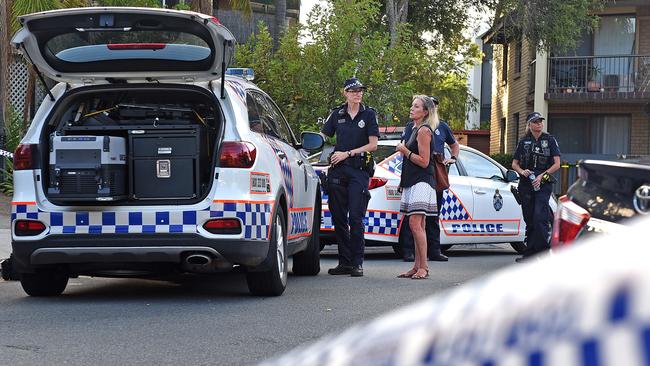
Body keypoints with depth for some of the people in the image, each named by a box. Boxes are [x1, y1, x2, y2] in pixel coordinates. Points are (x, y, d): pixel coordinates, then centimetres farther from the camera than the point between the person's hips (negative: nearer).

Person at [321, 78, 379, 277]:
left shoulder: (368, 114, 3)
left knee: (355, 217, -9)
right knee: (338, 216, 4)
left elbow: (373, 145, -2)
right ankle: (344, 262, 11)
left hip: (359, 170, -3)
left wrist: (347, 153, -7)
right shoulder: (337, 114, 11)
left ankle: (357, 263, -4)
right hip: (337, 170, 3)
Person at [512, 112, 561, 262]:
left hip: (544, 184, -4)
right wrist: (522, 171, -8)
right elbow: (514, 164, 14)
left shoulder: (550, 140, 3)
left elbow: (557, 164, -1)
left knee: (539, 217, -17)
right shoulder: (524, 142, 11)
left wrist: (542, 176, -12)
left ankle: (542, 250, -14)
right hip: (526, 184, 4)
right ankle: (530, 253, 12)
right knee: (529, 219, 6)